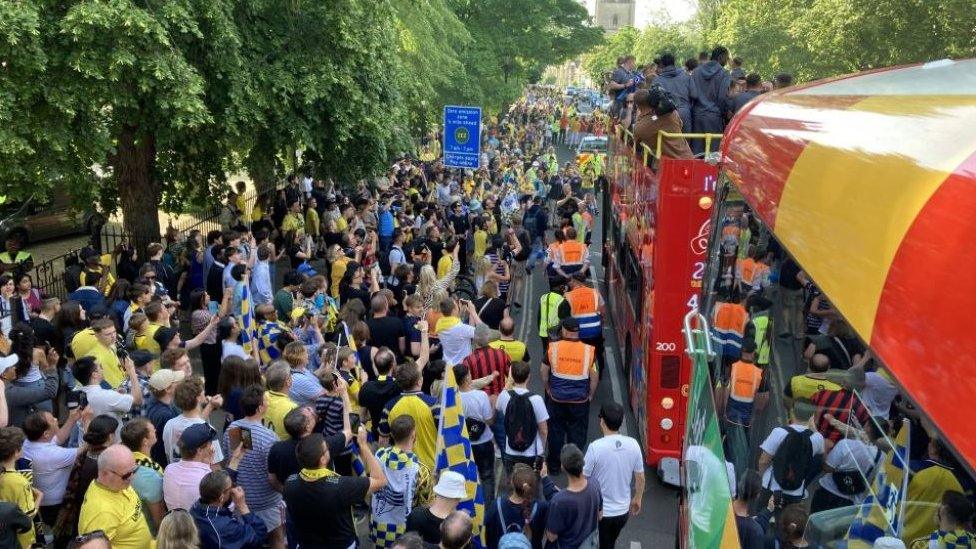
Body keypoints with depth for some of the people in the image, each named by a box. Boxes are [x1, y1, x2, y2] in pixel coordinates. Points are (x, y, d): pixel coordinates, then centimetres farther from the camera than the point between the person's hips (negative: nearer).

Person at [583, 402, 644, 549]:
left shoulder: (596, 447, -23)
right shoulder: (633, 445, -10)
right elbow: (640, 478, 1)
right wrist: (637, 499, 18)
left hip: (599, 511, -4)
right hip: (622, 510, 4)